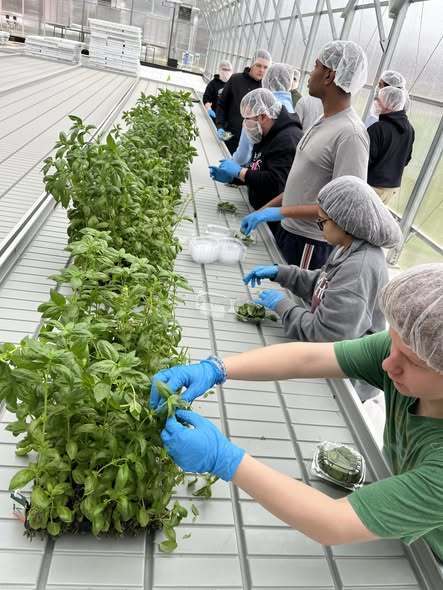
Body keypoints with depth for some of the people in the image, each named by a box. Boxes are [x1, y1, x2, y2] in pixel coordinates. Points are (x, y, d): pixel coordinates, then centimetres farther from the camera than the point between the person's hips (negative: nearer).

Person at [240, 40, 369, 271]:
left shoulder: (350, 133, -21)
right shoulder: (325, 121, 7)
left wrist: (280, 212, -25)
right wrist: (265, 210, 10)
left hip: (309, 244, -8)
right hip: (287, 230, 8)